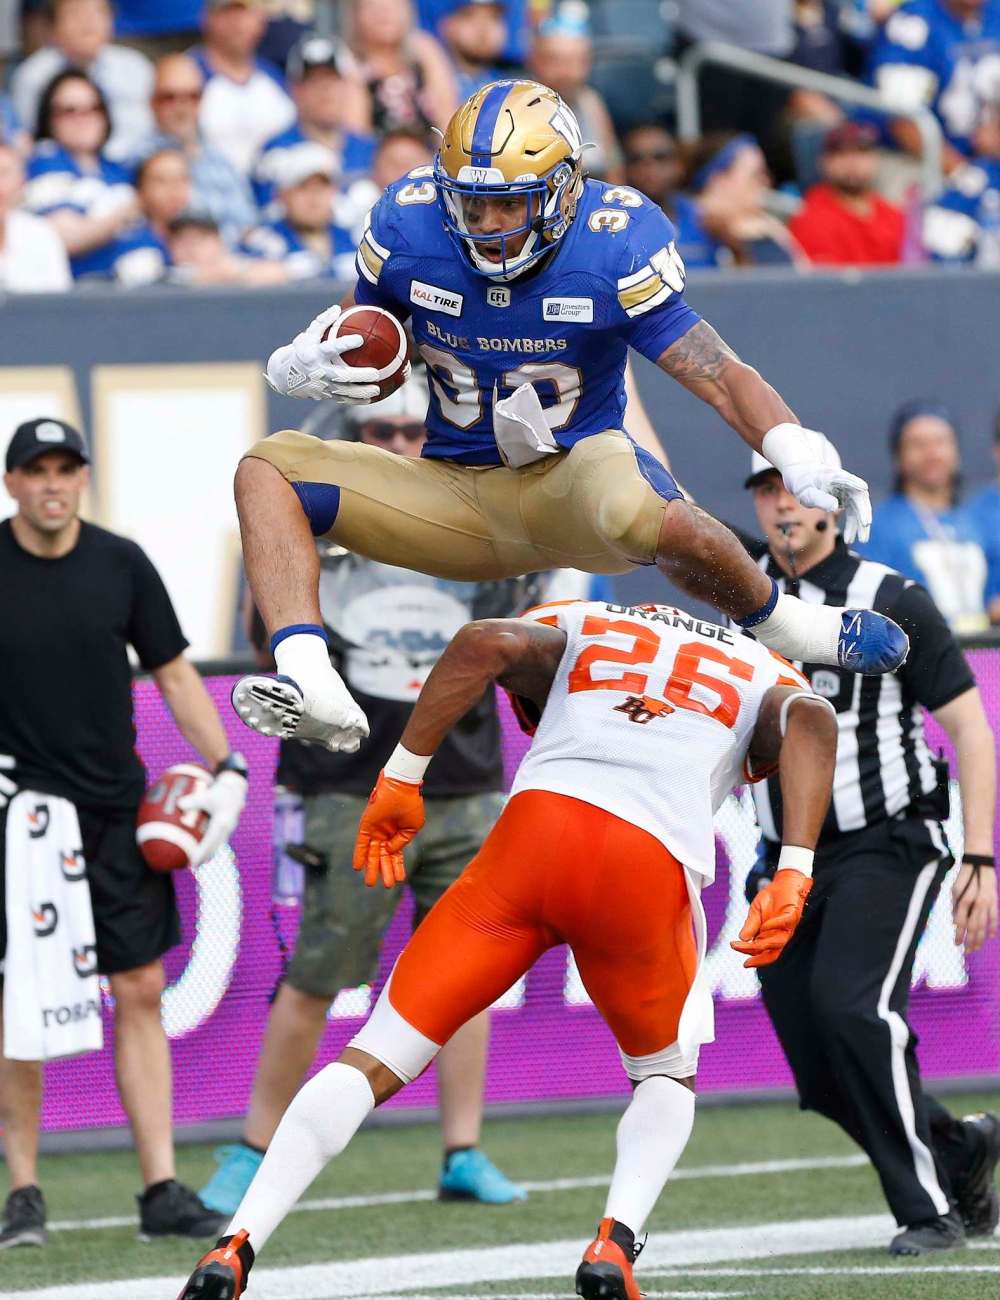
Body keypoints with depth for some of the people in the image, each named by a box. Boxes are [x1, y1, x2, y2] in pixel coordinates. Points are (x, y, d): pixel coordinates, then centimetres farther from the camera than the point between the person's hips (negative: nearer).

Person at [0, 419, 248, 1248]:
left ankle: (161, 1191, 4)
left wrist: (226, 770, 2)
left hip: (118, 809, 3)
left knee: (141, 992, 1)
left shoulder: (121, 565, 5)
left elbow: (174, 673, 11)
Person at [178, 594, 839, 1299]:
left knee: (379, 1057, 7)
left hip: (538, 825, 0)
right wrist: (794, 876, -4)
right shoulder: (769, 683, 32)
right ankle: (616, 1239, 0)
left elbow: (489, 642, 7)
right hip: (651, 868, 0)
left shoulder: (576, 629, 31)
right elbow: (811, 719, 6)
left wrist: (403, 776, 7)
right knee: (666, 1076, 27)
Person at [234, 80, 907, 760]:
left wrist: (802, 466, -33)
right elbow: (370, 359, 9)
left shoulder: (614, 250, -15)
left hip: (574, 473, -4)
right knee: (269, 467, -16)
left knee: (647, 518, -41)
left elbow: (722, 375, -16)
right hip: (456, 497, 4)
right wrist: (301, 367, -15)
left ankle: (777, 622, -8)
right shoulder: (408, 229, -7)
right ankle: (312, 690, -33)